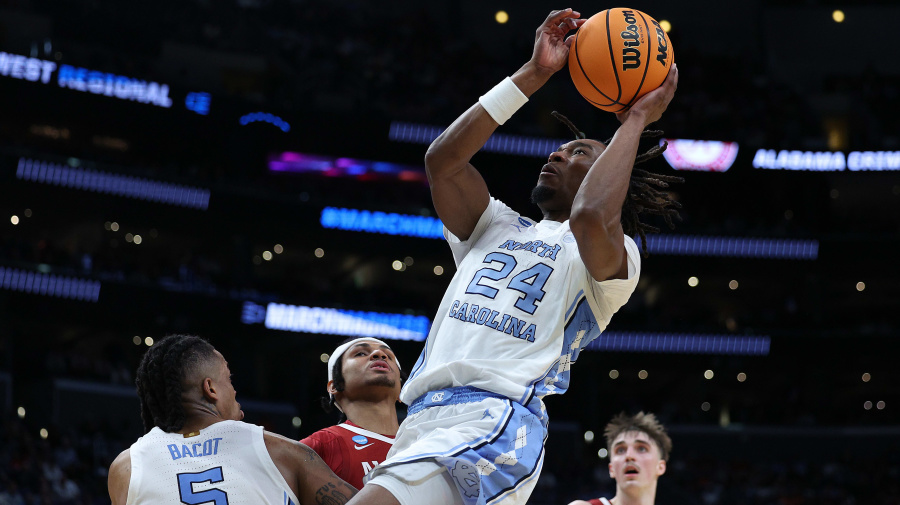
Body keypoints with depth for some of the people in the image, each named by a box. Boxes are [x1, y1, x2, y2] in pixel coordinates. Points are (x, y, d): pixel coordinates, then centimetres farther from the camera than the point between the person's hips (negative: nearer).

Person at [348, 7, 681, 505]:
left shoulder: (614, 256, 11)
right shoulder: (499, 228, 30)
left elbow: (590, 217, -14)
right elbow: (442, 158, 13)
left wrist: (636, 121, 0)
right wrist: (533, 74, 13)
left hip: (496, 420, -8)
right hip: (423, 421, 8)